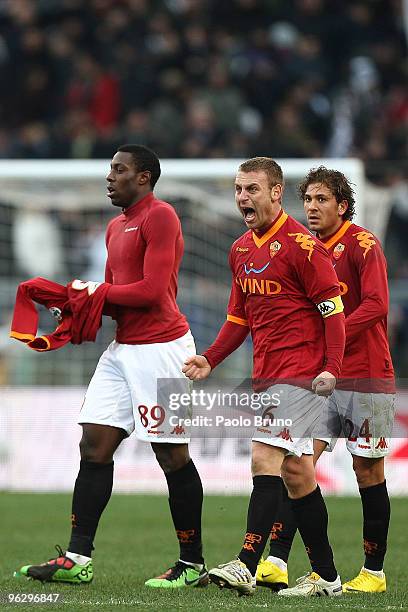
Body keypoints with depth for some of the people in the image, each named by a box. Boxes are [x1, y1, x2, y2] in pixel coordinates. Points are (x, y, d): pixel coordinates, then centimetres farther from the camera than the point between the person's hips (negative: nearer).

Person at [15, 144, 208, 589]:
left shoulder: (159, 217, -10)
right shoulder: (116, 227, 19)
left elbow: (151, 290, -18)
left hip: (160, 348, -9)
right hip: (123, 348, 9)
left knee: (172, 454, -3)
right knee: (94, 444, 2)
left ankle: (193, 565, 5)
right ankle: (77, 560, 2)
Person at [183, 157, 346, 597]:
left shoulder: (300, 244, -11)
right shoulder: (241, 250, 14)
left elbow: (333, 309, -12)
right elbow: (240, 317, 21)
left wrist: (332, 368, -21)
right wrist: (210, 359, 9)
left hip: (301, 372, -8)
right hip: (266, 374, 8)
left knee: (265, 458, -17)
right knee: (295, 471, 9)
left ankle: (246, 567, -22)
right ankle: (325, 576, 15)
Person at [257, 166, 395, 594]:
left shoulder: (361, 244, -9)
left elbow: (375, 305, -18)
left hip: (366, 377, -6)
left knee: (368, 470, 2)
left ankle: (374, 572, 12)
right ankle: (276, 563, -11)